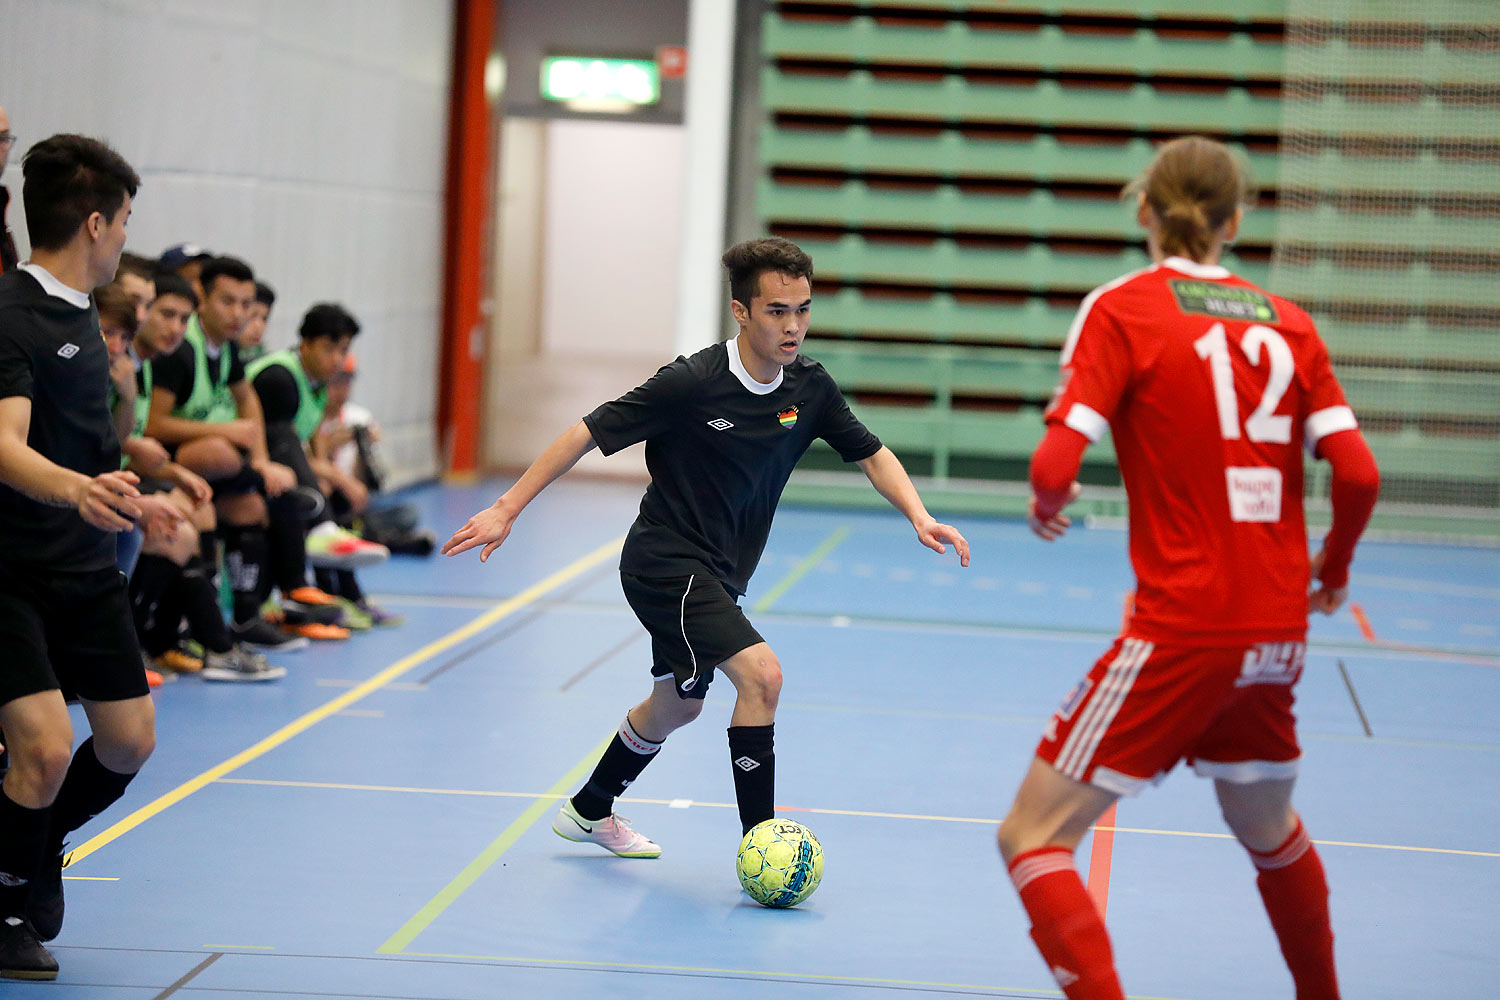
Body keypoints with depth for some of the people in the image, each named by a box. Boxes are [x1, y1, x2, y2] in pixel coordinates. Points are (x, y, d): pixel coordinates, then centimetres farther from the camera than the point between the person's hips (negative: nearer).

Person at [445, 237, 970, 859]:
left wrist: (919, 516, -12)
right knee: (761, 674, -24)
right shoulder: (693, 382, -23)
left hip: (716, 574, 8)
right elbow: (588, 434, -17)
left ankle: (589, 811, 48)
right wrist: (506, 511, -19)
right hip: (665, 566, -8)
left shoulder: (809, 387, -6)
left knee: (677, 704, 25)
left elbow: (871, 454, 6)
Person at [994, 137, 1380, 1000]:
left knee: (1034, 837, 0)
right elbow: (1358, 474, -1)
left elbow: (1054, 467, -15)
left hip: (1179, 630, -6)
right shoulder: (1288, 324, 7)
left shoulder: (1121, 310, -5)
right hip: (1277, 635, 6)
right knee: (1270, 831, 29)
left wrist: (1047, 504, 8)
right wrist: (1333, 570, 18)